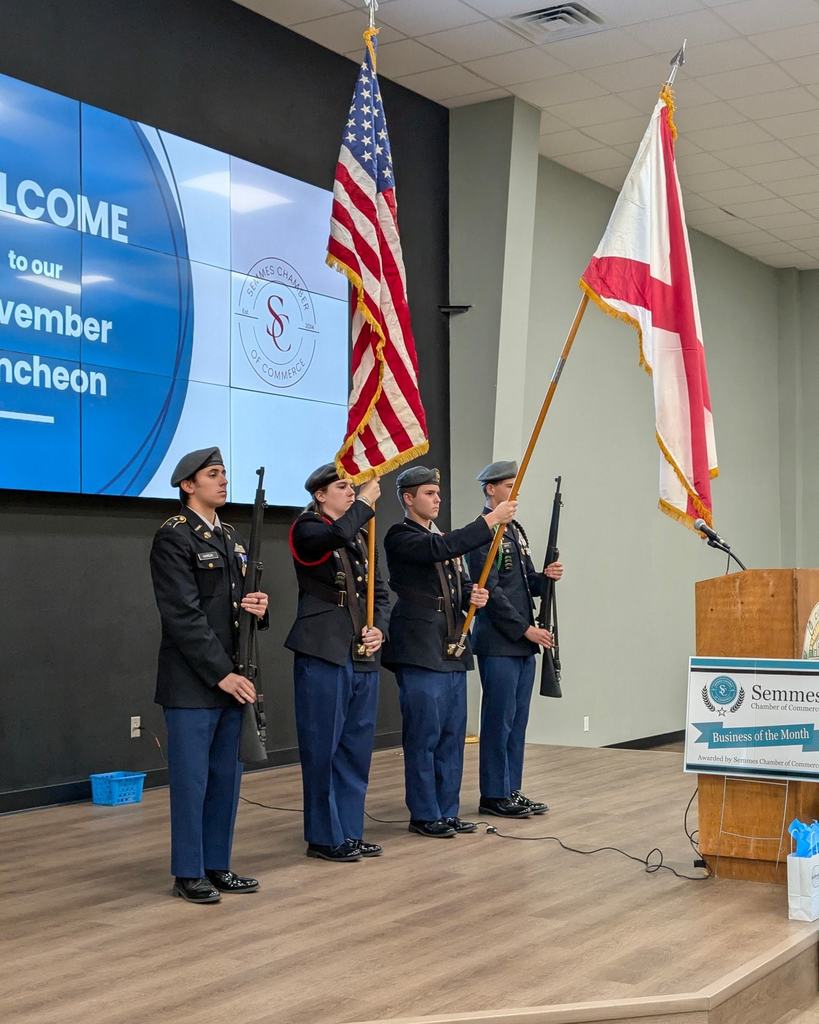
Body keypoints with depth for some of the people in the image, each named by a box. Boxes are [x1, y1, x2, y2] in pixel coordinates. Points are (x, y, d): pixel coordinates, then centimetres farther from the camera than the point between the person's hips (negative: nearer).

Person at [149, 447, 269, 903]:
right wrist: (221, 674, -18)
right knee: (191, 779, 1)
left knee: (226, 777, 11)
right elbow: (184, 615, -16)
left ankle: (218, 866, 21)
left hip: (231, 678, 7)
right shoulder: (174, 537, -10)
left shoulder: (232, 536, 15)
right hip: (193, 682, -7)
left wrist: (258, 607, -4)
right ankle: (188, 873, 11)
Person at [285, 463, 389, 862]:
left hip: (362, 657, 7)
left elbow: (381, 592, 15)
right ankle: (324, 837, 10)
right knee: (323, 749, 0)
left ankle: (350, 833, 21)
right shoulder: (307, 530, -5)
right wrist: (366, 502, -15)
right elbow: (338, 534, -29)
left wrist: (379, 628, -2)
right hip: (322, 654, -7)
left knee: (356, 748, 11)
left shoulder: (362, 537, 17)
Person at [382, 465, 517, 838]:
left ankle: (447, 811, 19)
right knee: (424, 735, -3)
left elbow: (459, 582, 23)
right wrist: (491, 520, -24)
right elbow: (442, 549, -24)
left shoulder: (443, 537, 19)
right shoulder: (400, 537, -7)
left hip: (452, 651, 8)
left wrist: (473, 596, 0)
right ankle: (424, 815, 7)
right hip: (420, 651, -8)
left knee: (452, 735, 11)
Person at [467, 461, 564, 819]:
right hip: (498, 644, -8)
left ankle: (511, 790, 19)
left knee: (517, 721, 12)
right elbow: (490, 591, -16)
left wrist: (545, 576, -1)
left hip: (523, 643, 9)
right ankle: (493, 796, 7)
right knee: (499, 720, -2)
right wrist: (525, 628, -15)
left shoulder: (516, 530, 16)